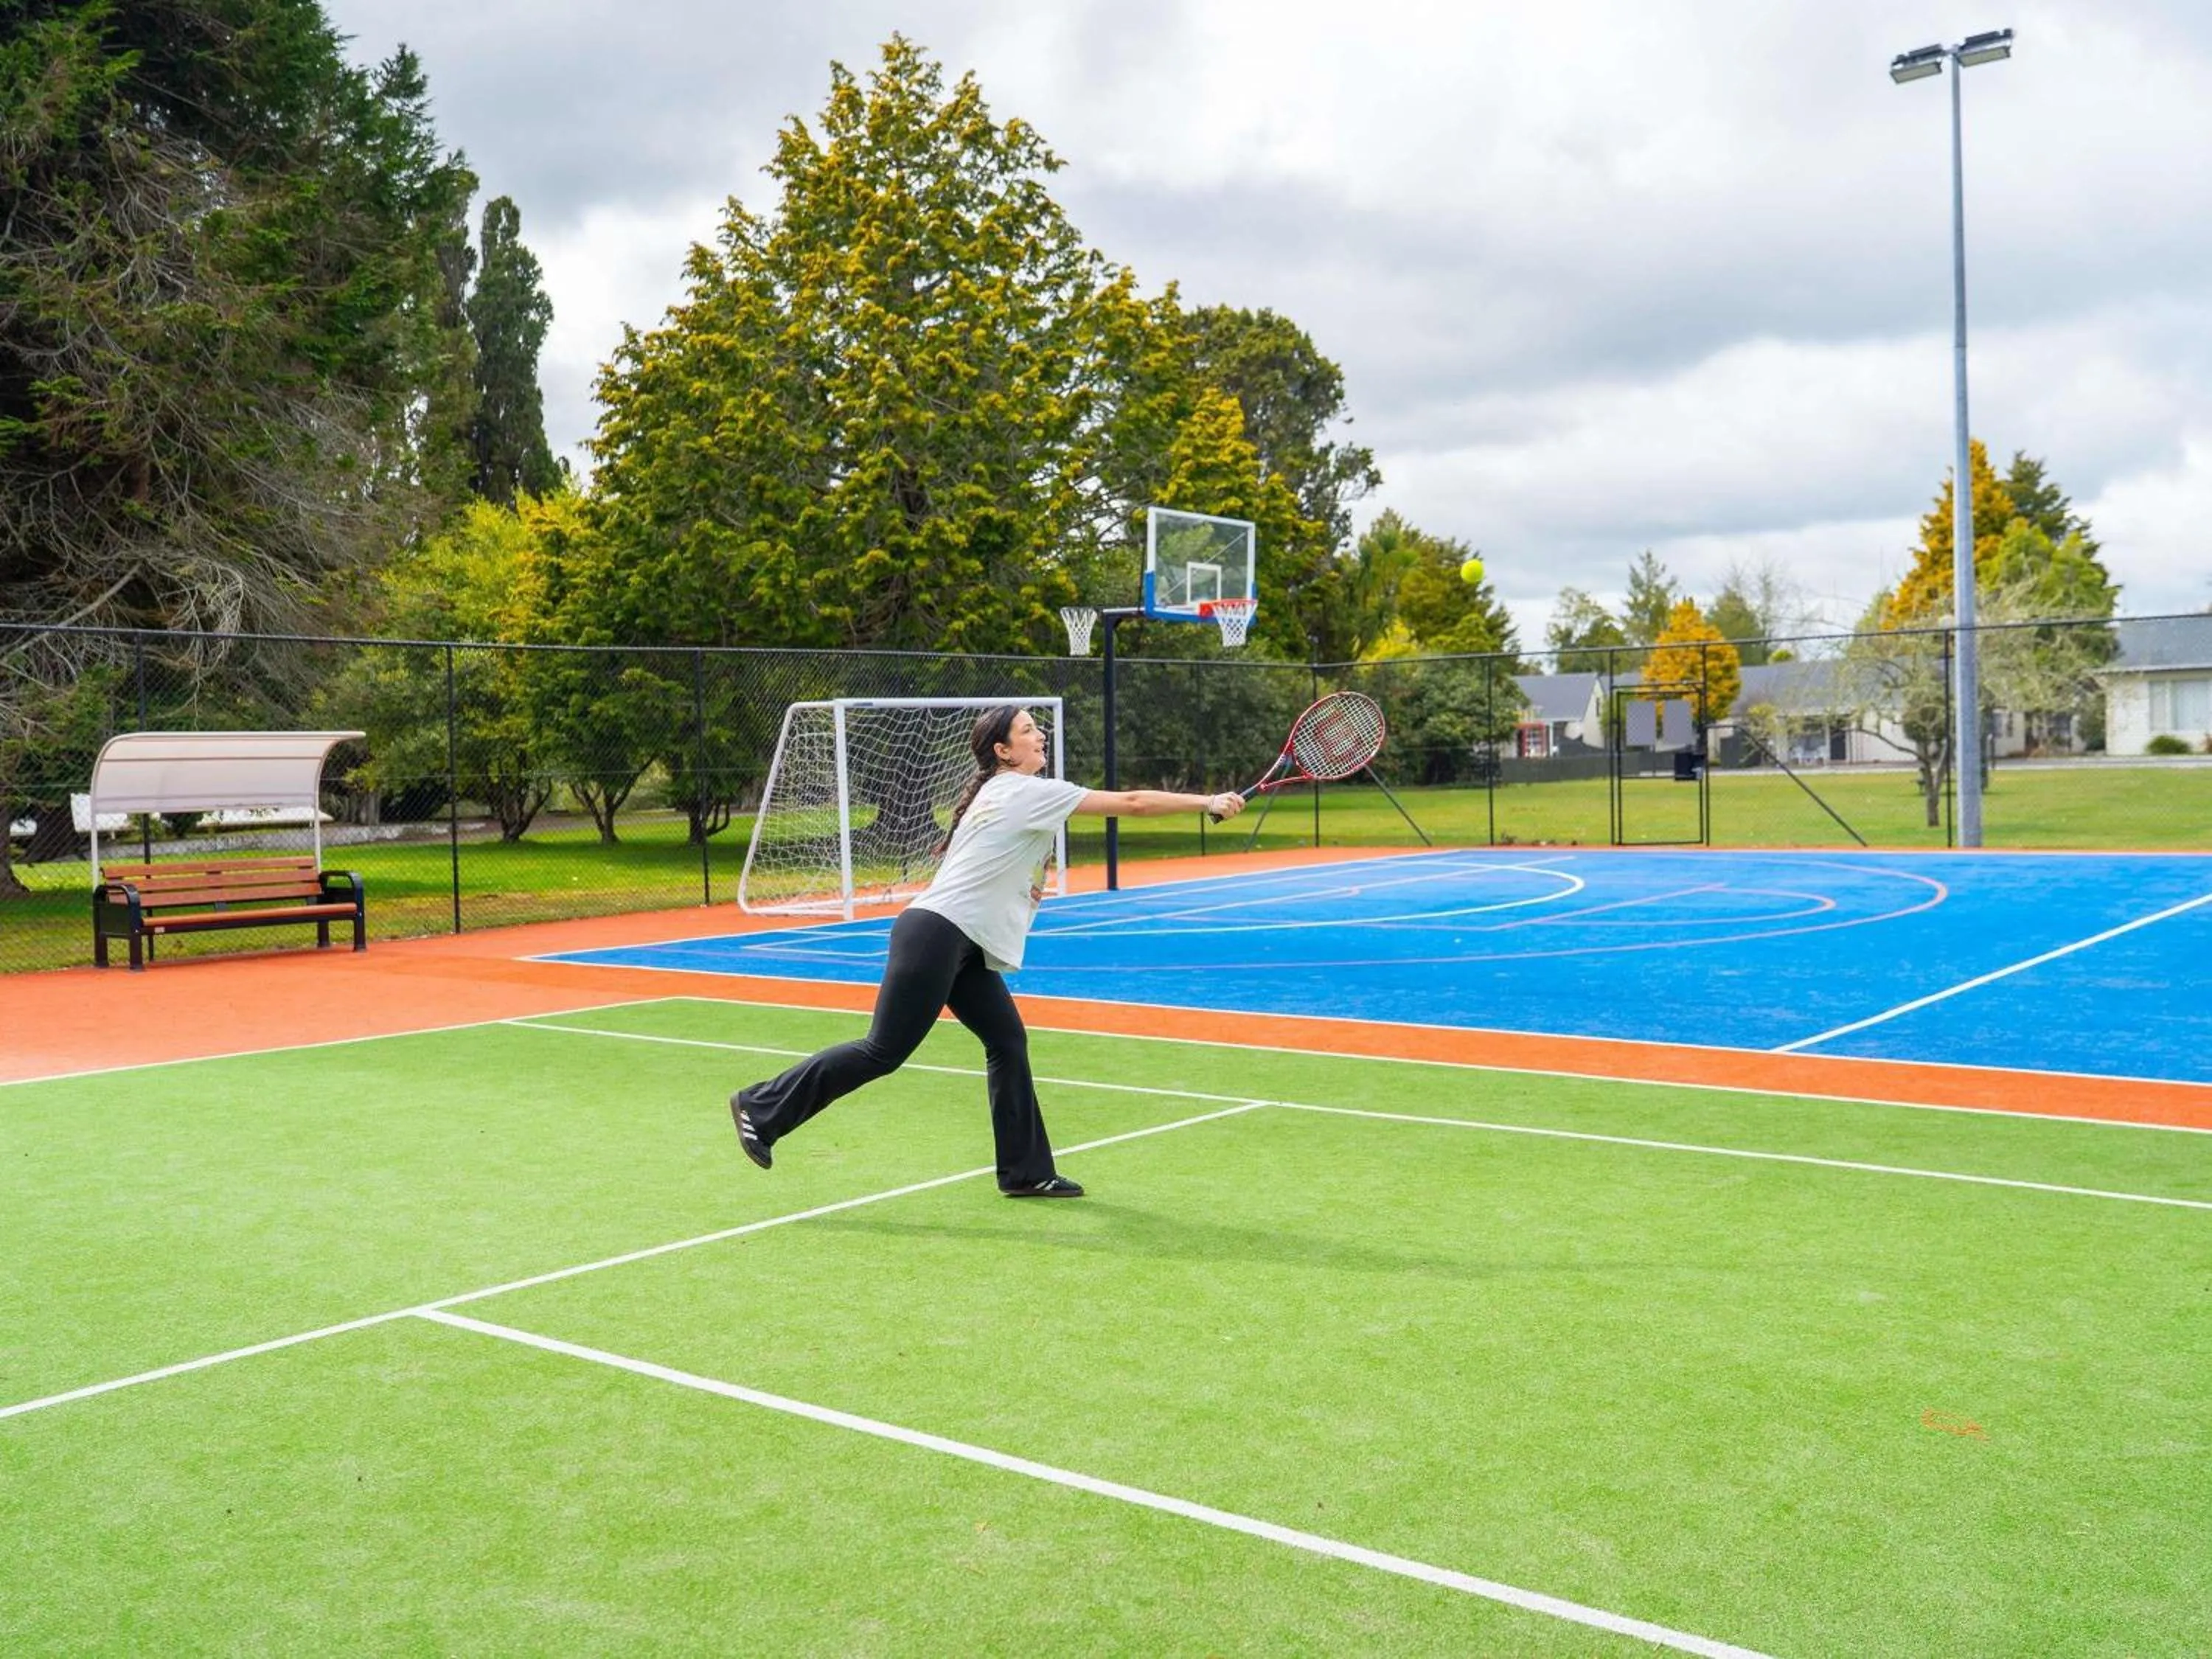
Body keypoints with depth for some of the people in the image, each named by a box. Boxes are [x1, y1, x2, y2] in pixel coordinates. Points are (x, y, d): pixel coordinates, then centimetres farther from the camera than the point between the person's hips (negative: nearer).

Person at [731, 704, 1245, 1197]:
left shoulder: (1000, 794, 18)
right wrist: (1206, 802, -7)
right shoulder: (1029, 792, -10)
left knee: (1008, 1041, 6)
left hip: (964, 948, 10)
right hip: (936, 934, -10)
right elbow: (1132, 804, -11)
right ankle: (761, 1107, 3)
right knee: (884, 1052, -6)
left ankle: (1026, 1172, 9)